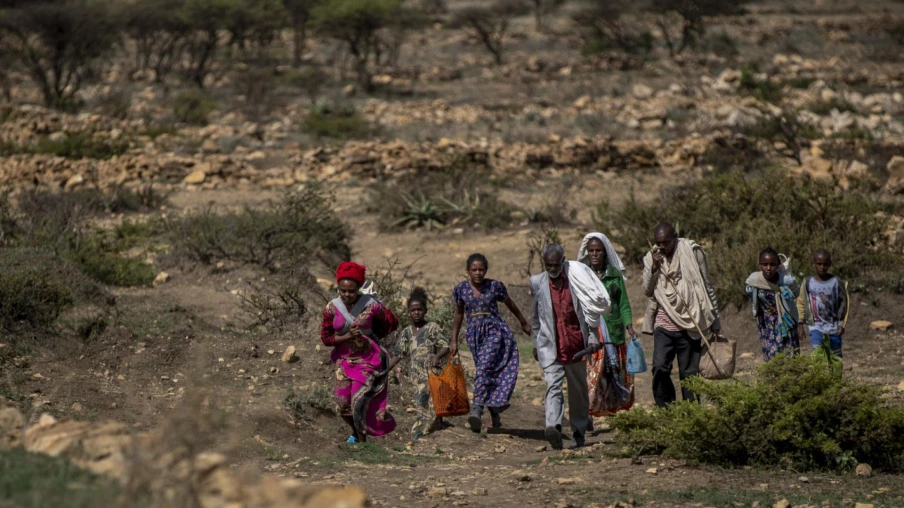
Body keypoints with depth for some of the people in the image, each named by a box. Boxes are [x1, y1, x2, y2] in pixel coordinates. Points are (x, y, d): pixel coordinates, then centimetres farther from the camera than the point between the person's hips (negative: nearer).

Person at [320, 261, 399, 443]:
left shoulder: (371, 305, -15)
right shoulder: (332, 308, -9)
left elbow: (392, 323, 1)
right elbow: (325, 337, -5)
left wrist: (370, 337, -1)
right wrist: (346, 337, -21)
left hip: (368, 359, -3)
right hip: (344, 360, 3)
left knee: (359, 401, -13)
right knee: (344, 406, 6)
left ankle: (362, 440, 6)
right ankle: (356, 432, 37)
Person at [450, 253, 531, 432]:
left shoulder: (495, 286, -3)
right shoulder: (461, 289, 3)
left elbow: (511, 305, 13)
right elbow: (459, 314, 16)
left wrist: (524, 323, 26)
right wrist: (454, 340, 17)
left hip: (494, 332, -3)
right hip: (475, 334, 3)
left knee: (484, 367, -22)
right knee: (489, 376, 5)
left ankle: (477, 409, -30)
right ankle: (495, 415, 12)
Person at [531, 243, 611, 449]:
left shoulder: (576, 280, -1)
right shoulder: (537, 283, 4)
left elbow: (591, 309, 4)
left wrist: (593, 337, -1)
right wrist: (536, 342, 17)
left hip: (576, 344, 1)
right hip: (550, 347, 0)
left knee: (578, 390, 9)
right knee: (553, 386, -16)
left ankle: (578, 432, 19)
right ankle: (553, 427, -33)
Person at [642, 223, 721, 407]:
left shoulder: (692, 252, -1)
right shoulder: (651, 258, 7)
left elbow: (707, 287, 4)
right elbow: (647, 291, 3)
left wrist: (715, 322, 5)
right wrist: (654, 268, -13)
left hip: (689, 326, -2)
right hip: (663, 326, 2)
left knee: (690, 373, 1)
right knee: (660, 368, -11)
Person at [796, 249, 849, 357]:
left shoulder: (837, 282, -5)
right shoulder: (808, 283, -3)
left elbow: (845, 303, 3)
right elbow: (801, 303, 7)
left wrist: (842, 324, -2)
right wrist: (801, 324, 4)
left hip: (834, 327, 1)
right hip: (815, 326, -1)